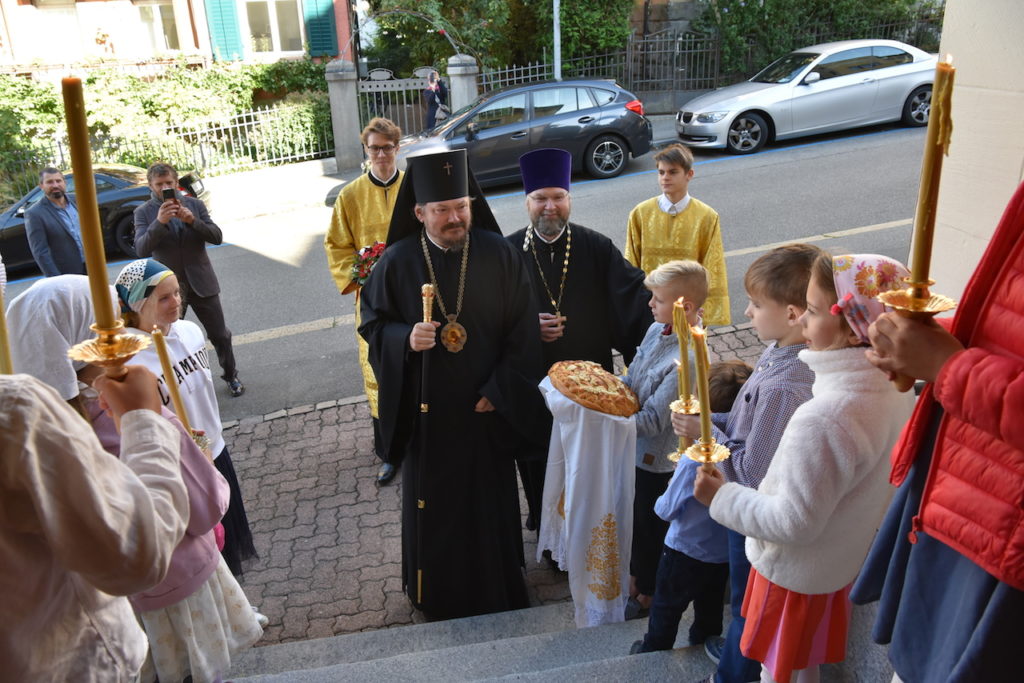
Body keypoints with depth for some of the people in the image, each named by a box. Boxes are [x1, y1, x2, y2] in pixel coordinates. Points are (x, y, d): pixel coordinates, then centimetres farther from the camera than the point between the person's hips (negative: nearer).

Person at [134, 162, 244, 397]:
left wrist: (192, 220, -21)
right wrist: (159, 222, -29)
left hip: (202, 283, 1)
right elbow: (142, 250, -15)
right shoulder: (144, 212, -2)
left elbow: (217, 237, -5)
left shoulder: (194, 204, 2)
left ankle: (230, 375, 30)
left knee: (220, 335, 10)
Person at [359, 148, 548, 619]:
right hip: (426, 410, 0)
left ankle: (498, 589, 38)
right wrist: (404, 338, -20)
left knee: (490, 497, 15)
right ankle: (435, 593, 35)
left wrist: (500, 391, -9)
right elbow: (373, 322, 1)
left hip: (485, 407, 0)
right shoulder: (397, 262, -7)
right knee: (432, 500, 12)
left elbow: (522, 330, -4)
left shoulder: (498, 254, -8)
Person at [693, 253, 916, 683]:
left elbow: (794, 523, -29)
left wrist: (722, 497, -18)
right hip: (845, 563, 7)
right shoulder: (898, 394, -9)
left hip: (794, 575, -7)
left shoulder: (822, 420, -36)